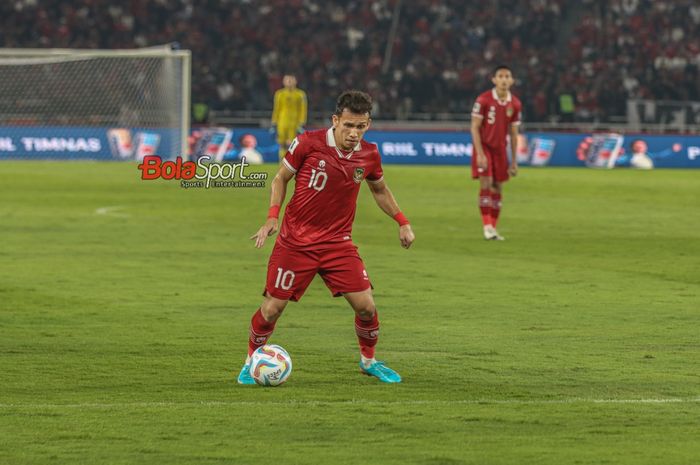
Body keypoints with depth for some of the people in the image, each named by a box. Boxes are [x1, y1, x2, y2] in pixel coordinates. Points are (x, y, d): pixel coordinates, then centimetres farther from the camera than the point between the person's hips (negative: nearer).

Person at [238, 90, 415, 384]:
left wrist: (402, 222, 10)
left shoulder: (369, 155, -3)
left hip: (338, 243, 3)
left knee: (366, 306, -5)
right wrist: (272, 217, -10)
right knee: (272, 308, -3)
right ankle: (251, 361, 22)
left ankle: (369, 361, 21)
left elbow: (380, 190, 18)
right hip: (295, 242, -3)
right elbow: (281, 178, 1)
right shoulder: (308, 144, -13)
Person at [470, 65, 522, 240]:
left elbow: (513, 133, 8)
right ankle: (487, 226, -14)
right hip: (484, 146, -4)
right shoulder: (483, 100, -13)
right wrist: (480, 154, -19)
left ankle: (493, 227, 13)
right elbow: (474, 127, -12)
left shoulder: (515, 104, 0)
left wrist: (514, 161, 8)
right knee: (486, 184, -14)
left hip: (500, 148, 5)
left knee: (498, 187, 6)